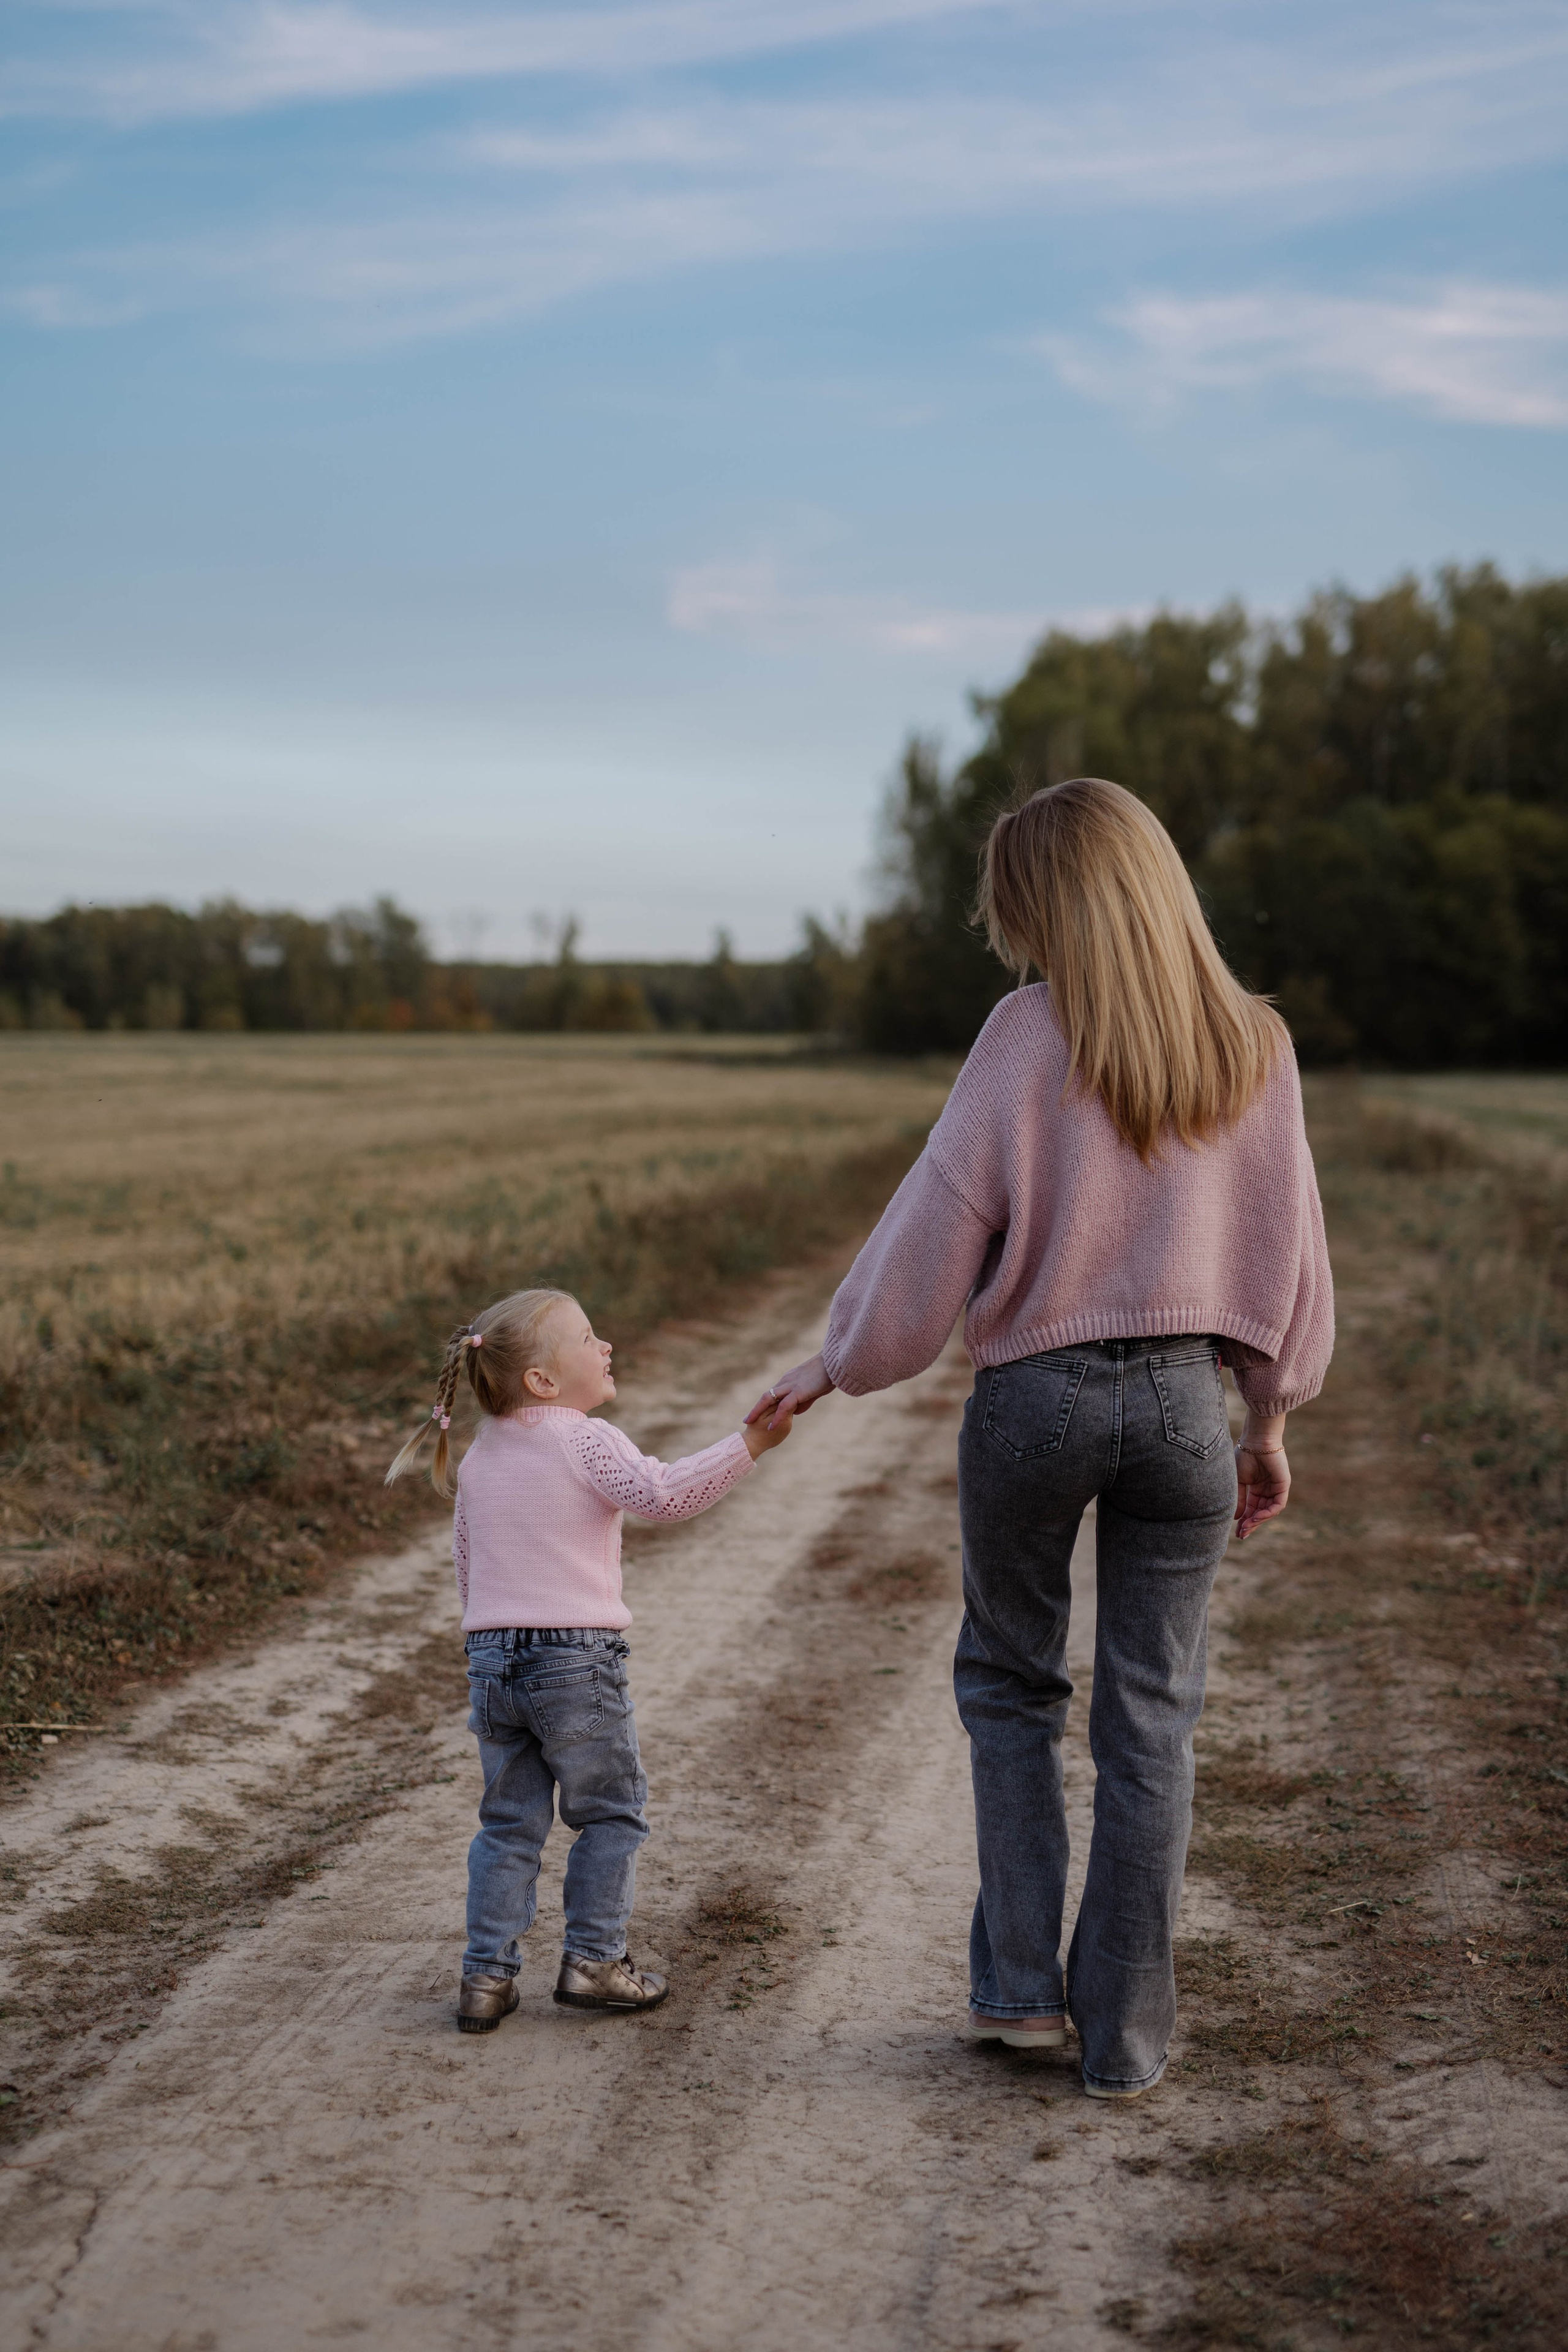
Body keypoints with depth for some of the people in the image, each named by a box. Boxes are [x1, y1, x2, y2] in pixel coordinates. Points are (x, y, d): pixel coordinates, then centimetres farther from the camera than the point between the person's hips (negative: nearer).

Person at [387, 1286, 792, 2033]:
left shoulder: (479, 1458, 12)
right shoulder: (585, 1441, -9)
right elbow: (663, 1492, -24)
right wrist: (749, 1443, -27)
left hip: (492, 1657, 6)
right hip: (578, 1658, -6)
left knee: (508, 1823, 13)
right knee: (610, 1812, 10)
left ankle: (487, 1974, 11)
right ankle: (593, 1960, 11)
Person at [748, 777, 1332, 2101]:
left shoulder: (1031, 1037, -11)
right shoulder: (1253, 1046, 1)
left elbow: (940, 1226, -7)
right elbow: (1286, 1254, 7)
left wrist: (837, 1365, 6)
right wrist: (1270, 1424, 17)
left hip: (1033, 1397, -2)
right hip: (1182, 1399, 2)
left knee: (1010, 1684, 19)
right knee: (1151, 1722, 9)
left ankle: (1021, 1986, 19)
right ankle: (1125, 2037, 17)